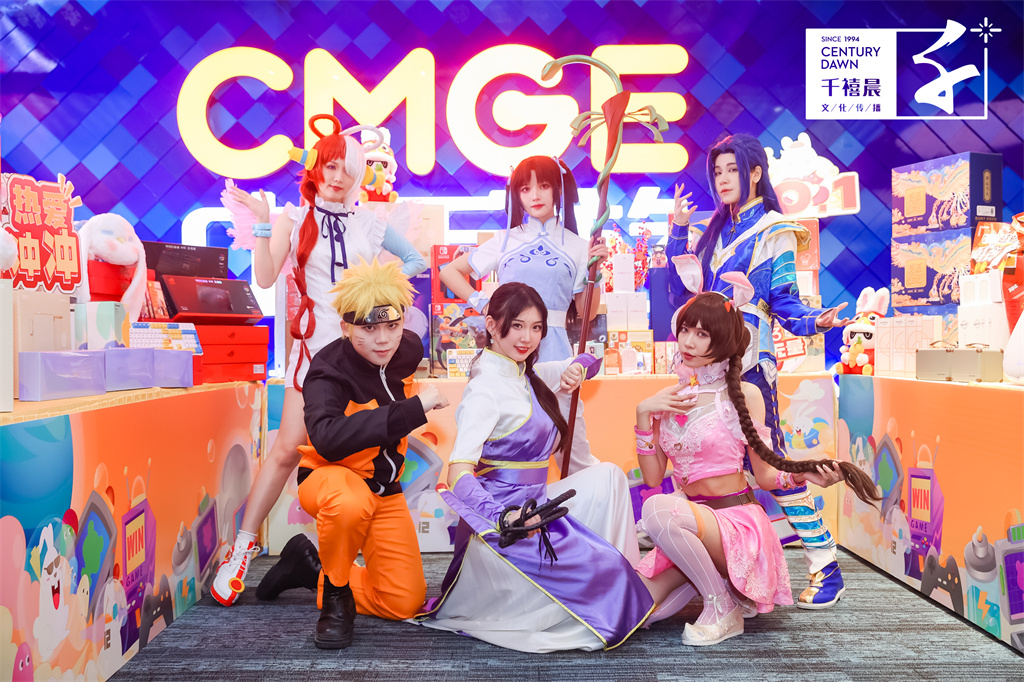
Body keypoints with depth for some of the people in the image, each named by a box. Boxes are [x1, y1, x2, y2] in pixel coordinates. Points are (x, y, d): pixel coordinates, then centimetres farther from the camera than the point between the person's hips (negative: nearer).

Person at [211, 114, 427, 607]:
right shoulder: (295, 218, 7)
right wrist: (262, 225, -11)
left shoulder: (369, 224, 12)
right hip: (317, 343, -2)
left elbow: (416, 260, 21)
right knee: (289, 447, -7)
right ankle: (243, 547, 6)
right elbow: (265, 278, -4)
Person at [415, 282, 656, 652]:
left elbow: (587, 363, 25)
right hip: (499, 515, -9)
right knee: (603, 569, -20)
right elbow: (458, 473, -27)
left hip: (530, 505, 9)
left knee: (606, 476, -3)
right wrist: (503, 517, -43)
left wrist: (574, 370, 0)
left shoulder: (524, 373, 10)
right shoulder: (486, 385, -17)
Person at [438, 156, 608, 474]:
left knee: (568, 428, 0)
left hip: (554, 348, 0)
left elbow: (587, 311, 8)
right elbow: (449, 272, 15)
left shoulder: (577, 246, 8)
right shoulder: (504, 242, 9)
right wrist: (479, 302, 2)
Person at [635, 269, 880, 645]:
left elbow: (765, 476, -1)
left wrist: (802, 474, -21)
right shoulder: (668, 399, 8)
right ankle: (711, 576, 15)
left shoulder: (743, 395, -4)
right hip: (689, 526, 5)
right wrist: (643, 414, -5)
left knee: (658, 509, -35)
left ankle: (723, 607, -13)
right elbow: (652, 477, 3)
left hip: (738, 520, -5)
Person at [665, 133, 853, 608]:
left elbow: (783, 299, -5)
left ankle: (826, 565, -3)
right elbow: (682, 291, 14)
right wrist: (678, 232, 9)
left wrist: (812, 320, -25)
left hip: (749, 360, -6)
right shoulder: (710, 231, 19)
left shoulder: (773, 230, 2)